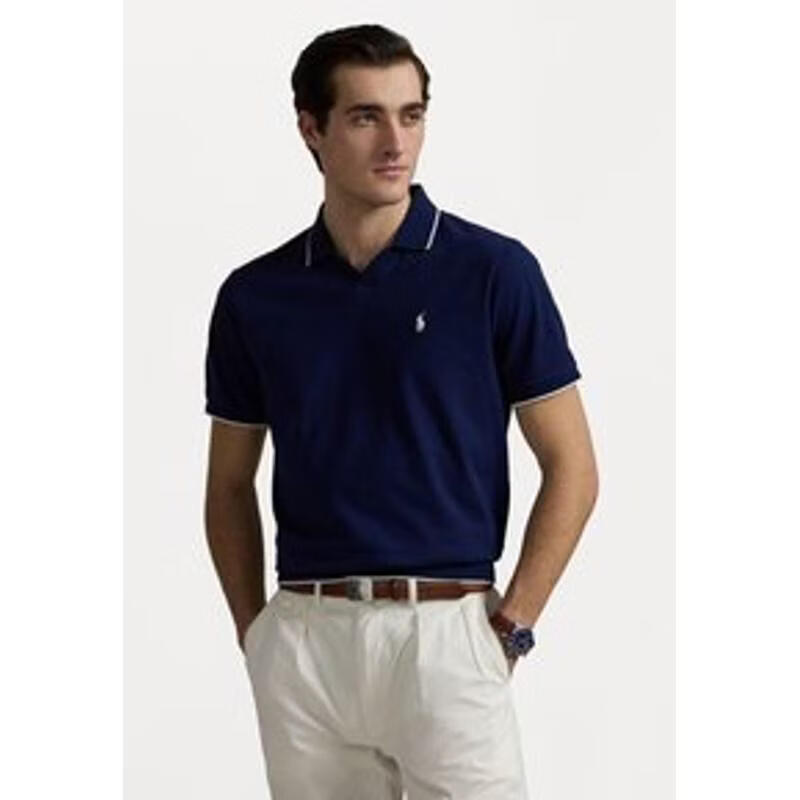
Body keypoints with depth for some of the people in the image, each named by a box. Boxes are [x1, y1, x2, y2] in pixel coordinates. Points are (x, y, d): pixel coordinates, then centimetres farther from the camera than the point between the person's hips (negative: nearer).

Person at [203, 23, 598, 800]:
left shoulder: (494, 271, -3)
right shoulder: (255, 296, 7)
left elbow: (571, 467, -1)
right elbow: (230, 484, 16)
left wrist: (511, 624, -5)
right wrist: (255, 631, 6)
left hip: (446, 630, -3)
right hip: (302, 641, 3)